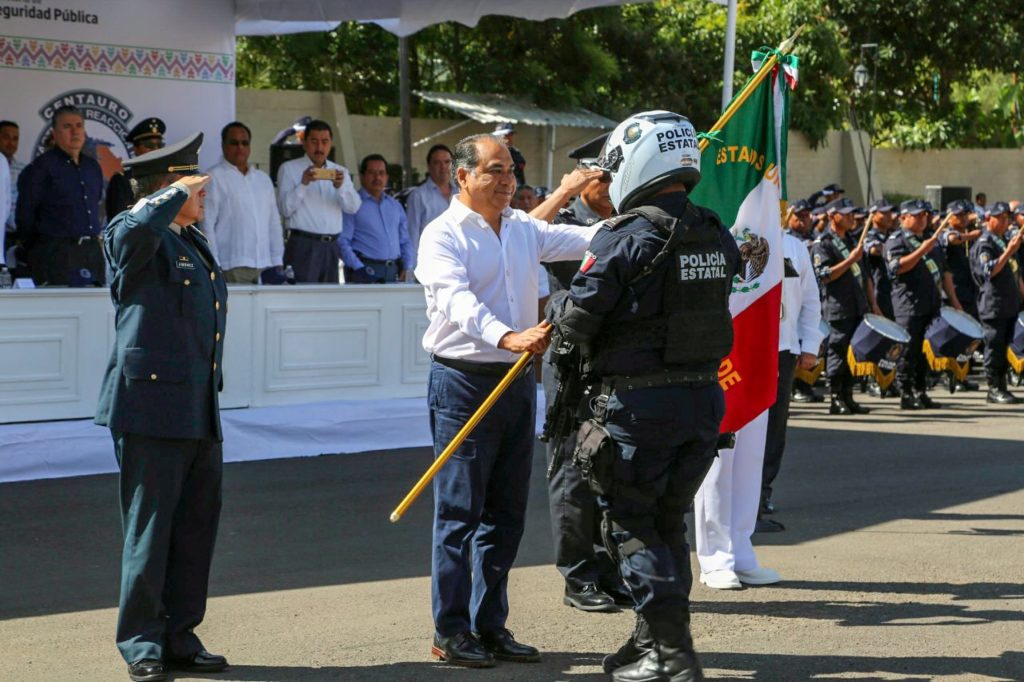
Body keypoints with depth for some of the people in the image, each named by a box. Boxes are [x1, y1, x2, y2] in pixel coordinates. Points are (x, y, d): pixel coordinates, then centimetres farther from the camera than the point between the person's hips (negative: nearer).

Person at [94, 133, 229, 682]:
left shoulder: (192, 241, 21)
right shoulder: (129, 234, -8)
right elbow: (138, 230, -35)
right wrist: (177, 193, -19)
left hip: (199, 410, 9)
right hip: (152, 405, -9)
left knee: (197, 524, 11)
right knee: (150, 528, -3)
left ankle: (179, 637, 20)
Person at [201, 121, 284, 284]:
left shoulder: (263, 179, 19)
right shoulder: (214, 178, 0)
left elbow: (274, 224, 19)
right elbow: (206, 224, -5)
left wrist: (278, 262, 12)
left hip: (264, 268, 5)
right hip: (232, 268, -5)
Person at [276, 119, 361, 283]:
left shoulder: (340, 172, 16)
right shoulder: (289, 169, 4)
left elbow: (353, 207, 3)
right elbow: (285, 209, -5)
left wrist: (340, 187, -16)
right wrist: (303, 184, -17)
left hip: (331, 246, 4)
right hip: (302, 244, -4)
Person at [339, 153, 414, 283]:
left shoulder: (395, 206, 22)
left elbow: (405, 242, 23)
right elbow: (342, 242, -7)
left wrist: (407, 268, 7)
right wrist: (359, 268, -17)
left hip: (394, 272, 5)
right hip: (366, 271, -5)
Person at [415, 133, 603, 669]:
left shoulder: (523, 229, 14)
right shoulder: (443, 236, -8)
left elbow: (593, 241, 16)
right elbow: (459, 301, -25)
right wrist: (508, 338, -41)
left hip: (517, 380, 7)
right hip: (463, 382, -7)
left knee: (506, 512, 11)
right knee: (459, 512, -3)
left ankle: (490, 625, 20)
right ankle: (450, 632, 4)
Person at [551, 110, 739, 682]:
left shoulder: (626, 237, -15)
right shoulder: (718, 236, 5)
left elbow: (576, 321, -12)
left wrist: (557, 319, 10)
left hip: (638, 401, -6)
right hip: (705, 394, 7)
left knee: (630, 522, 5)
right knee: (668, 519, 18)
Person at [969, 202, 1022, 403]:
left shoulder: (1005, 241, 17)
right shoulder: (984, 244, -9)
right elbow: (989, 271, -23)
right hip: (993, 305, -8)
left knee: (1004, 347, 10)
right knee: (994, 347, -5)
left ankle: (1001, 387, 14)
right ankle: (994, 389, -1)